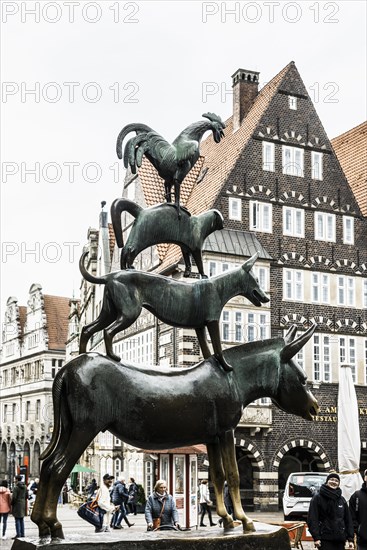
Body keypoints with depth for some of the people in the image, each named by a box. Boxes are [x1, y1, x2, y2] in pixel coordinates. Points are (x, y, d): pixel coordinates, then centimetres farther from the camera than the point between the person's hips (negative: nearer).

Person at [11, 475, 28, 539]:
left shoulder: (16, 487, -16)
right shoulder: (25, 487, 5)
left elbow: (14, 497, -18)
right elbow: (27, 496, 10)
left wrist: (12, 504, -3)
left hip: (17, 505, -7)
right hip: (23, 504, 7)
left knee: (17, 520, -3)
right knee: (22, 519, 14)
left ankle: (18, 534, -4)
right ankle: (22, 534, 17)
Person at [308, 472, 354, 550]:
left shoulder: (342, 500, 15)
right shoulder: (318, 498, -1)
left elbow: (348, 519, 15)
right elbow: (312, 519, -6)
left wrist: (350, 539, 7)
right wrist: (316, 537, -15)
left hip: (340, 540, 5)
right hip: (325, 539, -5)